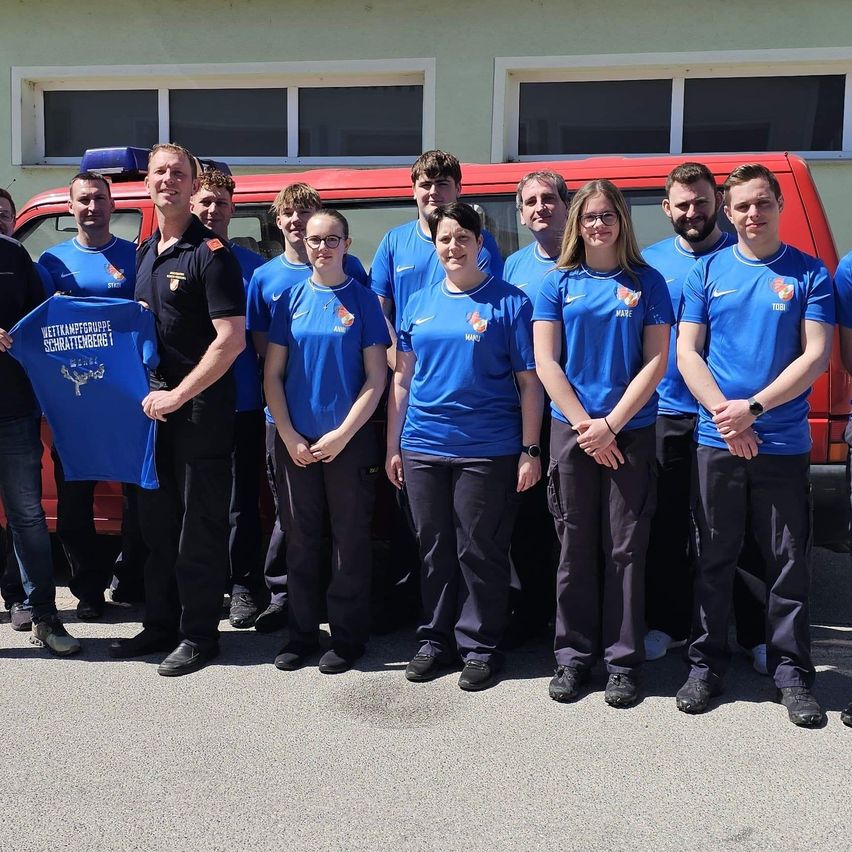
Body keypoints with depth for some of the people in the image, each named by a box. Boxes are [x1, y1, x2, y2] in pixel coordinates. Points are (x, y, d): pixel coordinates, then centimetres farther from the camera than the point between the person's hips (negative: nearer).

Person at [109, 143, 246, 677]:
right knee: (157, 522, 14)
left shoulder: (211, 253, -10)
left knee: (200, 526, 1)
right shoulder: (144, 253, 14)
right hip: (153, 406, 8)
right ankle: (161, 625, 27)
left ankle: (199, 636, 12)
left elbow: (232, 339, -17)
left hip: (201, 408, -8)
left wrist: (178, 395, -17)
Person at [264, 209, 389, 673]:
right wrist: (289, 436, -5)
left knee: (351, 539, 4)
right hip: (295, 440, 2)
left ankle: (347, 638, 16)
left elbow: (376, 378, -4)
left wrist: (342, 435, -11)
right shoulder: (291, 298, 5)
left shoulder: (363, 299, -1)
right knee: (300, 539, 9)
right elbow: (272, 374, 4)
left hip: (350, 440, -2)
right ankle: (301, 634, 22)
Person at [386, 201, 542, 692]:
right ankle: (437, 641, 27)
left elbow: (529, 382, -4)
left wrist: (529, 450, -9)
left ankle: (480, 646, 19)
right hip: (423, 448, 4)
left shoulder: (510, 302, -2)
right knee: (434, 549, 13)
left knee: (480, 550, 5)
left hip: (487, 449, -4)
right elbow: (402, 379, 13)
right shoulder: (419, 304, 10)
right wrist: (393, 446, 9)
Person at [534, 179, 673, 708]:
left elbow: (656, 361, -2)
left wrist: (611, 424, -10)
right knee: (575, 549, 6)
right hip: (571, 429, 1)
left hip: (631, 431, 0)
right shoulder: (559, 282, 6)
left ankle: (624, 660, 13)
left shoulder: (647, 282, 4)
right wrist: (584, 425, -8)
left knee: (626, 549, 3)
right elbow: (546, 360, 0)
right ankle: (573, 655, 17)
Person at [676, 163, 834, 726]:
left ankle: (792, 672, 18)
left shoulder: (810, 274, 4)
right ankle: (707, 665, 20)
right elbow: (687, 353, 3)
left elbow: (816, 356, -4)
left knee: (789, 563, 6)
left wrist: (753, 407, -15)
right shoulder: (708, 272, 7)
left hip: (785, 444, -1)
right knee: (715, 559, 8)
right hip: (716, 442, 1)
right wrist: (725, 416, -11)